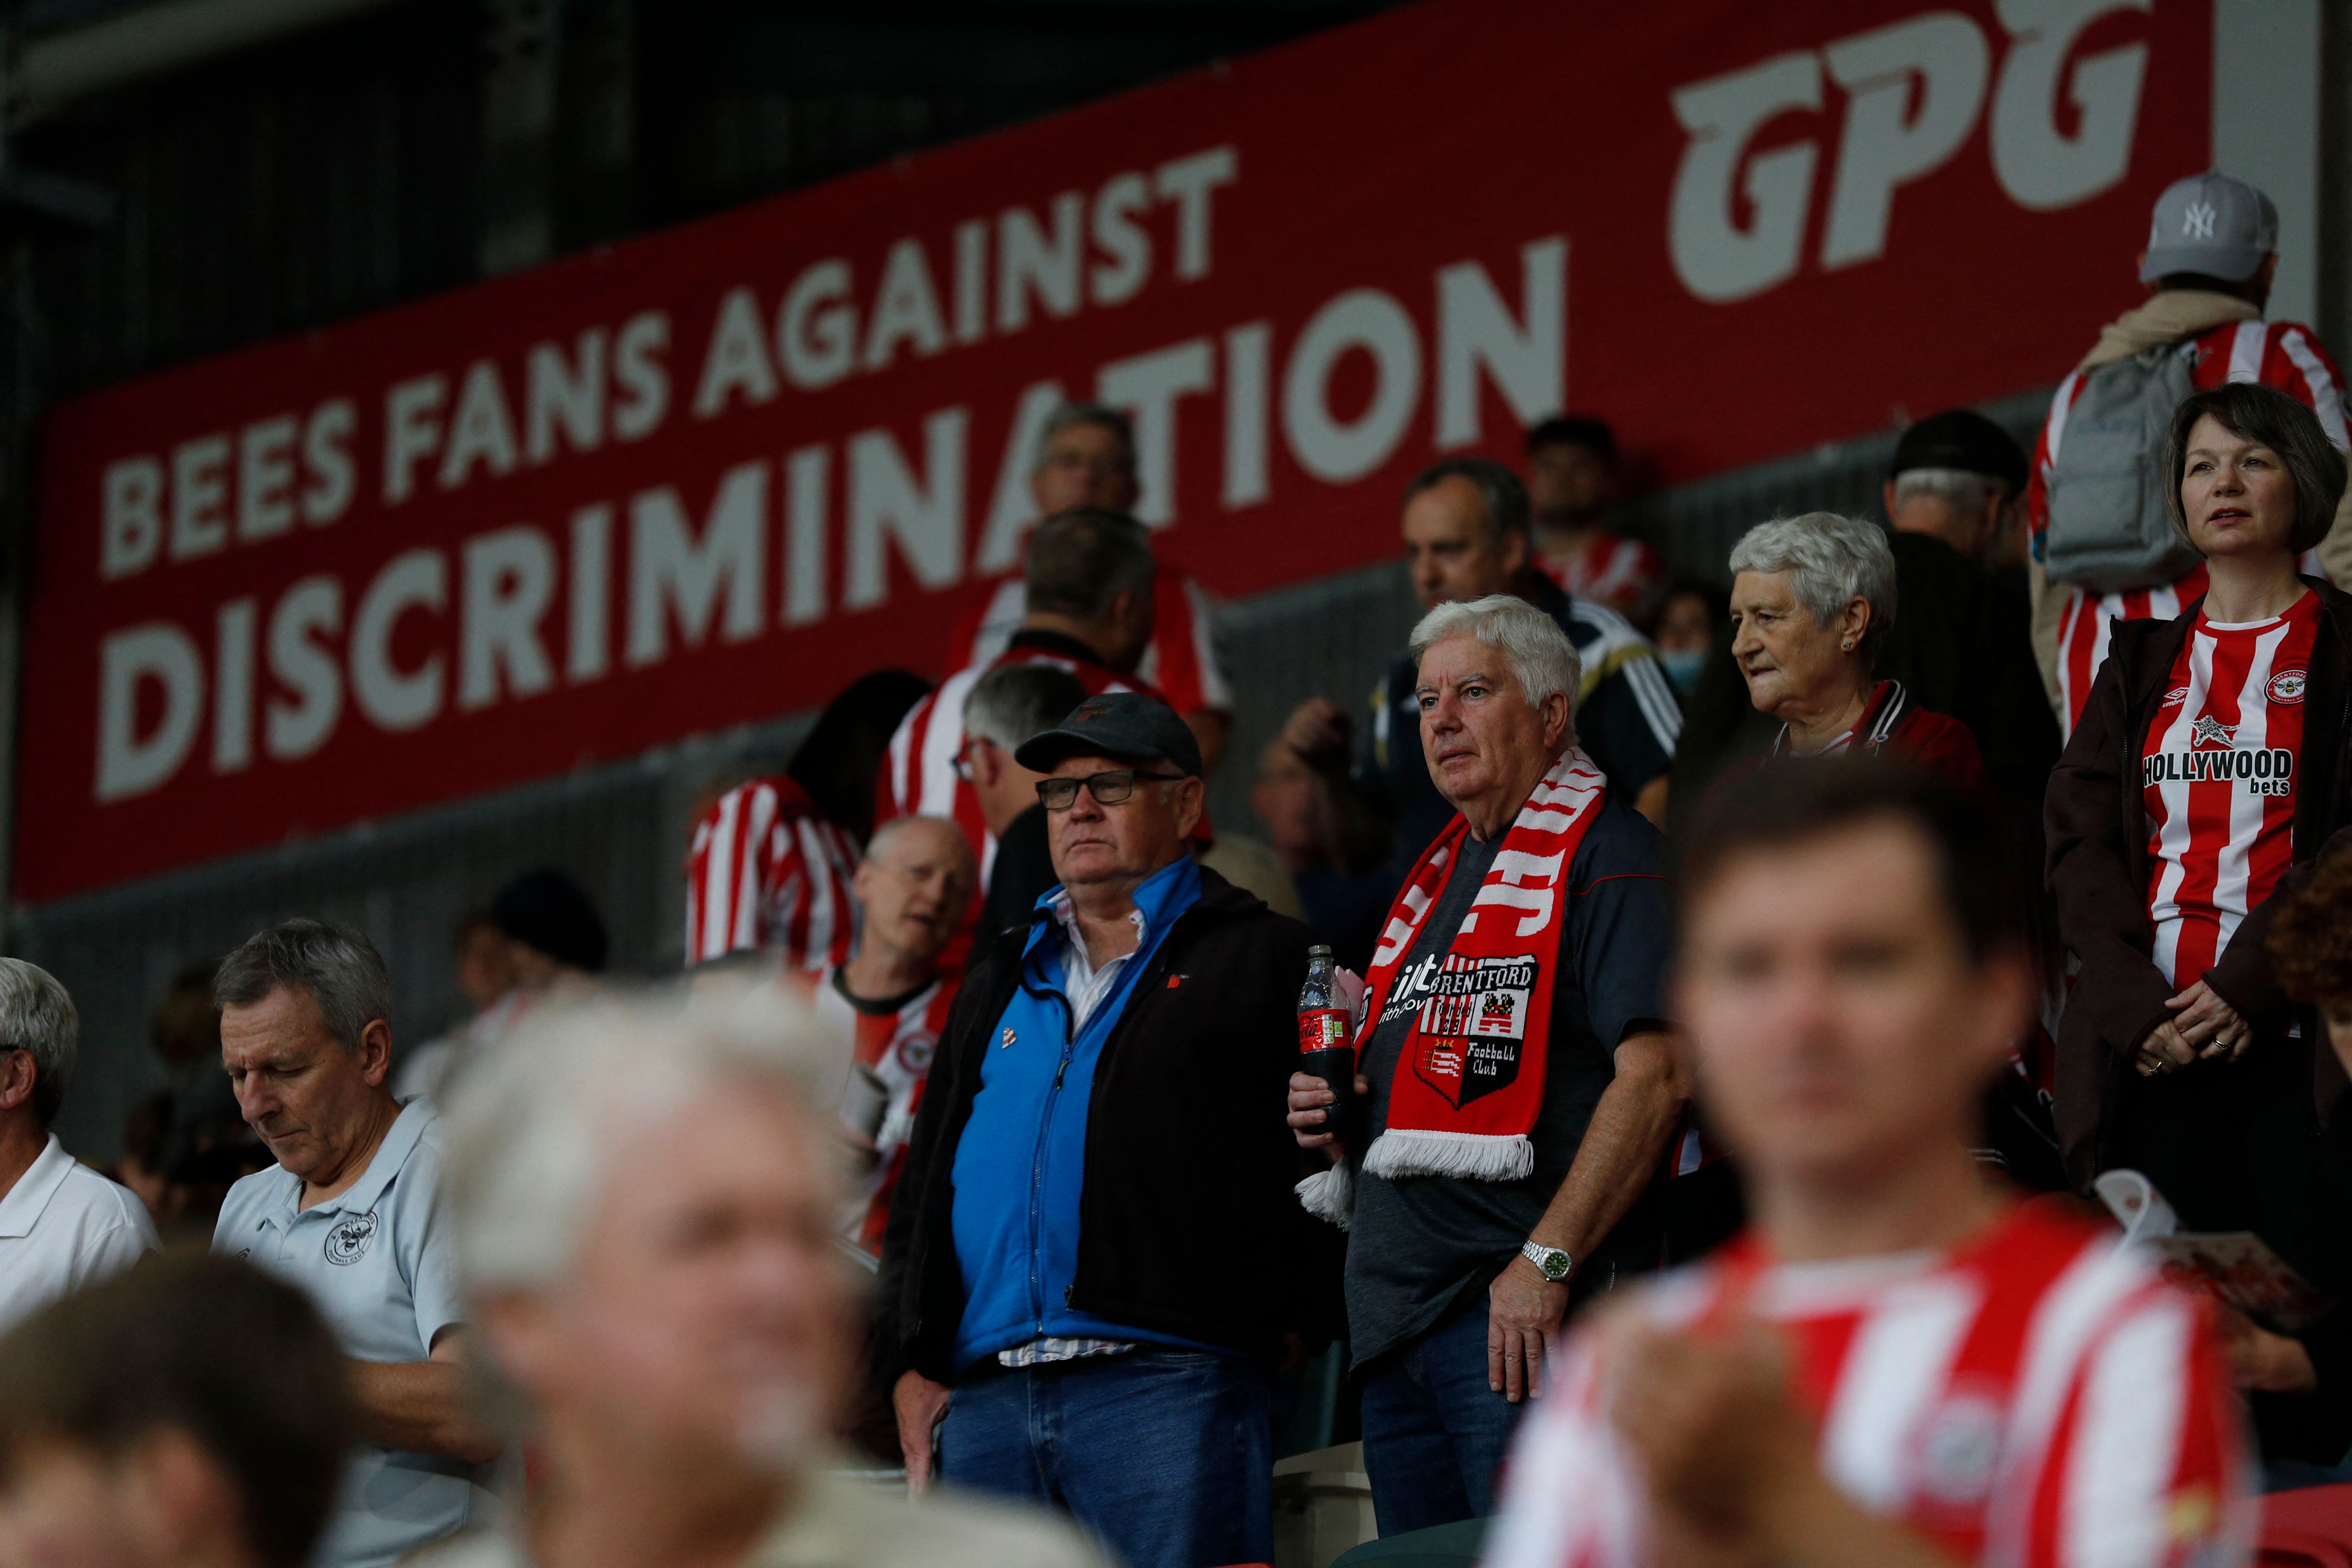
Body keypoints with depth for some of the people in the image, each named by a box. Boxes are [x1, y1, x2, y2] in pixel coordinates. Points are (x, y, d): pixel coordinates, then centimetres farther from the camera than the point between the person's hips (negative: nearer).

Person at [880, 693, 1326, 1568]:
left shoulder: (1263, 959, 9)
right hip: (980, 1397, 5)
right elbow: (923, 1186, 25)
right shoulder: (1002, 980, 25)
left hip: (1165, 1390, -5)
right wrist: (911, 1365, 13)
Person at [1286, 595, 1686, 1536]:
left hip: (1520, 1312, -9)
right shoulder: (1438, 876, 22)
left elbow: (1656, 1076, -18)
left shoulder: (1605, 859, -6)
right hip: (1395, 1312, 9)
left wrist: (1548, 1260, -23)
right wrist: (1337, 1122, 9)